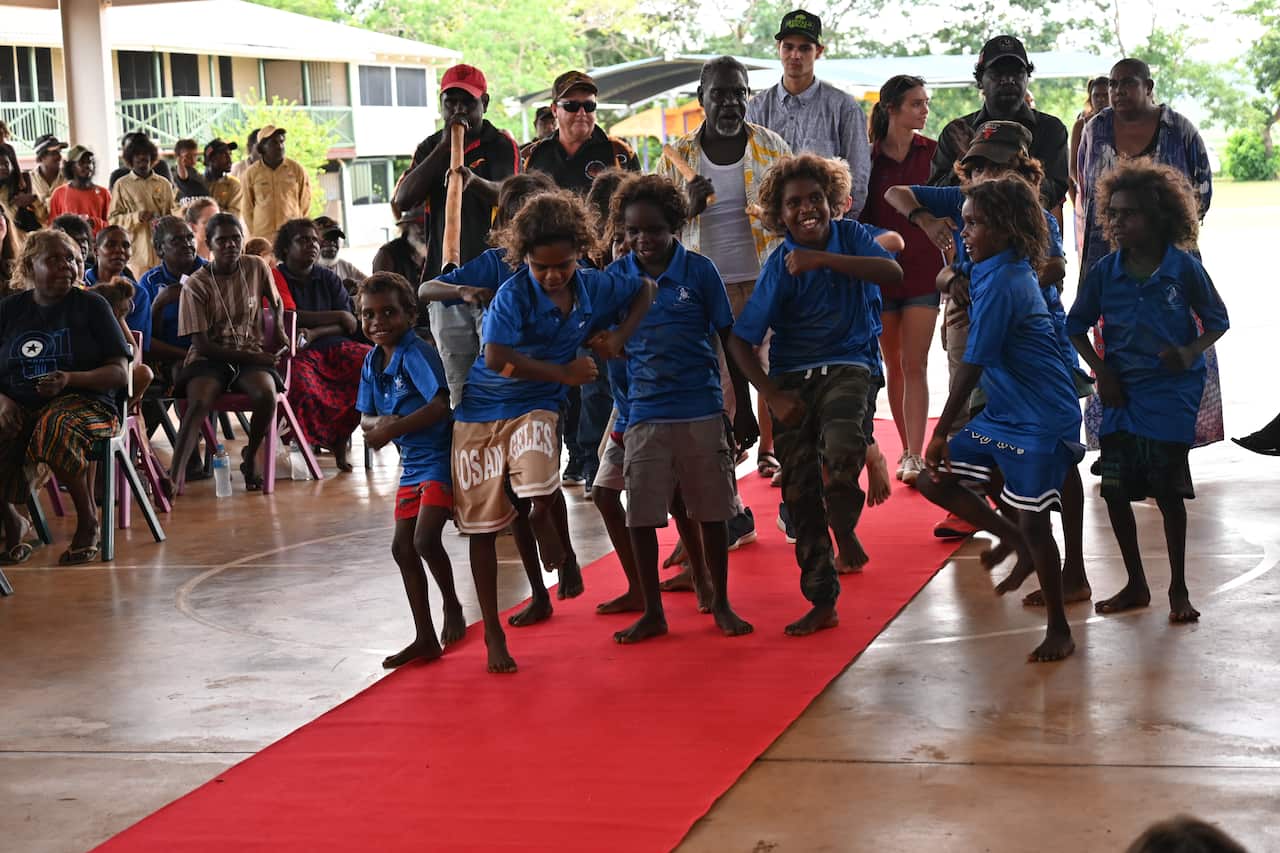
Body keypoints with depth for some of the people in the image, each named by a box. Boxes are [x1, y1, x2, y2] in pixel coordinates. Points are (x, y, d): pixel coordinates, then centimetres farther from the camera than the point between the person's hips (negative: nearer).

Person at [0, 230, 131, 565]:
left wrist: (70, 379, -17)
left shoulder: (92, 306, 7)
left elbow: (120, 374, 1)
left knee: (57, 427, -39)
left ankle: (88, 521, -16)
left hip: (83, 401, -2)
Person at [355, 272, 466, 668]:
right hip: (411, 462, 9)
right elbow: (366, 417, 10)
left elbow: (440, 405, -28)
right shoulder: (372, 362, 7)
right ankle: (425, 639, 16)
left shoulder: (416, 353, -18)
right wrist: (380, 422, -15)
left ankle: (453, 608, 9)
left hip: (439, 456, -9)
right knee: (402, 546, 7)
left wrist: (391, 430, -23)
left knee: (425, 539, -19)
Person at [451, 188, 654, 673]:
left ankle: (563, 556, 4)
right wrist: (563, 372, -23)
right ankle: (493, 634, 14)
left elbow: (644, 290, 14)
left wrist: (620, 336, -1)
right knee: (481, 527, 2)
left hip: (535, 408, 2)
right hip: (480, 411, -1)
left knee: (541, 493, -29)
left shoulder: (593, 287, -4)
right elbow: (496, 359, -27)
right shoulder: (513, 295, -17)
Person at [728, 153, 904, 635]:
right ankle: (822, 603, 16)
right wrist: (773, 397, -14)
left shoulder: (850, 236, -2)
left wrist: (823, 259, -28)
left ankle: (844, 524, 2)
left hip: (847, 366, -1)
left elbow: (893, 273, -22)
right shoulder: (779, 265, -6)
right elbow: (741, 341, -6)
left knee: (841, 450, -32)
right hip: (792, 378, 1)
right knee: (799, 494, 2)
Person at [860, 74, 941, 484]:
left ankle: (914, 456, -9)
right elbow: (859, 217, 5)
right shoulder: (869, 157, 1)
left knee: (915, 365, -7)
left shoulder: (933, 152, 1)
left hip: (923, 270, -1)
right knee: (893, 366, 8)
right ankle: (907, 450, 19)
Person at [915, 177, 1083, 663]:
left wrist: (942, 432, -17)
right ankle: (1015, 542, 20)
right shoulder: (1011, 272, 7)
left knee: (1033, 522, -3)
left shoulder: (1001, 284, -21)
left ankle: (1059, 629, 12)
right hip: (1002, 415, 10)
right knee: (933, 480, 6)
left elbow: (973, 366, -21)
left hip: (1039, 422, -10)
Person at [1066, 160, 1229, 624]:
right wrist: (1101, 371, -2)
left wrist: (1191, 352, -17)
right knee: (1115, 489, 4)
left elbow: (1217, 320, 1)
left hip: (1171, 393, -3)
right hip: (1122, 392, 3)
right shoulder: (1104, 272, -2)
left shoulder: (1184, 268, -9)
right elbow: (1076, 326, 8)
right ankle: (1136, 585, 21)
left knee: (1168, 490, -1)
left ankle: (1179, 589, 13)